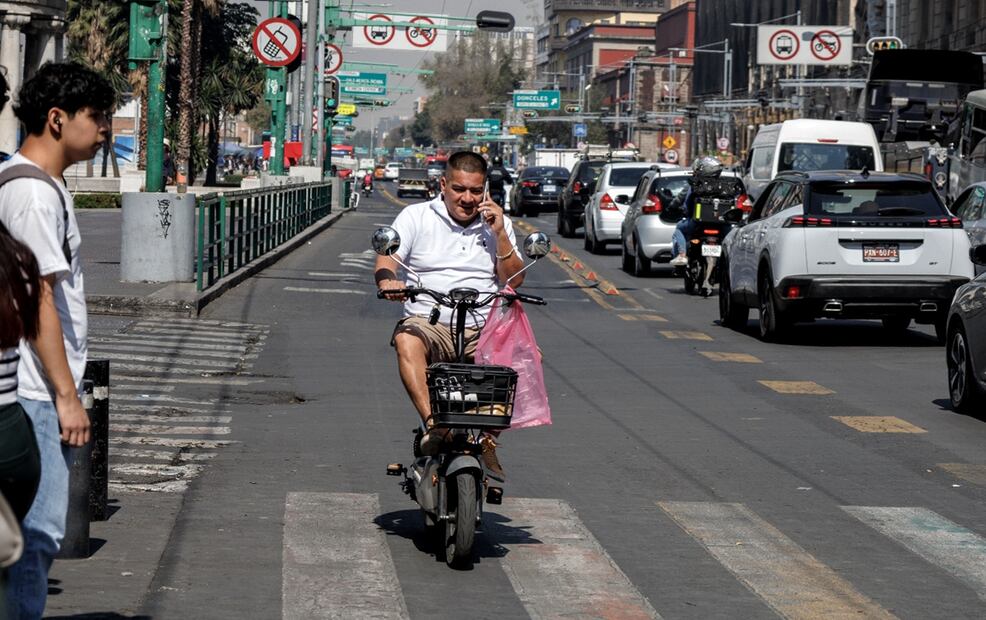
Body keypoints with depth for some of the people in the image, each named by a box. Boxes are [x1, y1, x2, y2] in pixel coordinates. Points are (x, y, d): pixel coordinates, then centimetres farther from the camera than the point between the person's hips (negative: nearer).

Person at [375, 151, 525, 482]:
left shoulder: (496, 222, 14)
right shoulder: (416, 216, 8)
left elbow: (514, 280, 7)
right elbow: (386, 258, -4)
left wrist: (500, 234, -6)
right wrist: (388, 280, -28)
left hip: (484, 330, 2)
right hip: (430, 324, -2)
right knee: (407, 340, -36)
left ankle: (489, 436, -19)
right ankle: (432, 424, -43)